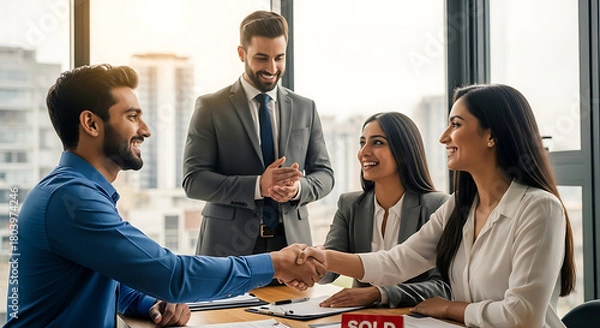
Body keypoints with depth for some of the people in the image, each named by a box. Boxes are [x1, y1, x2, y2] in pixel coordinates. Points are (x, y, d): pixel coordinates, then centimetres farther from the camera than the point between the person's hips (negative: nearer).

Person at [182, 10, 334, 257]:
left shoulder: (305, 109, 9)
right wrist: (258, 185, -20)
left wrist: (298, 188, -13)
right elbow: (193, 179, -7)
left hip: (291, 242, 3)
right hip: (229, 245, -2)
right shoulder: (211, 107, -1)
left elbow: (324, 173, 10)